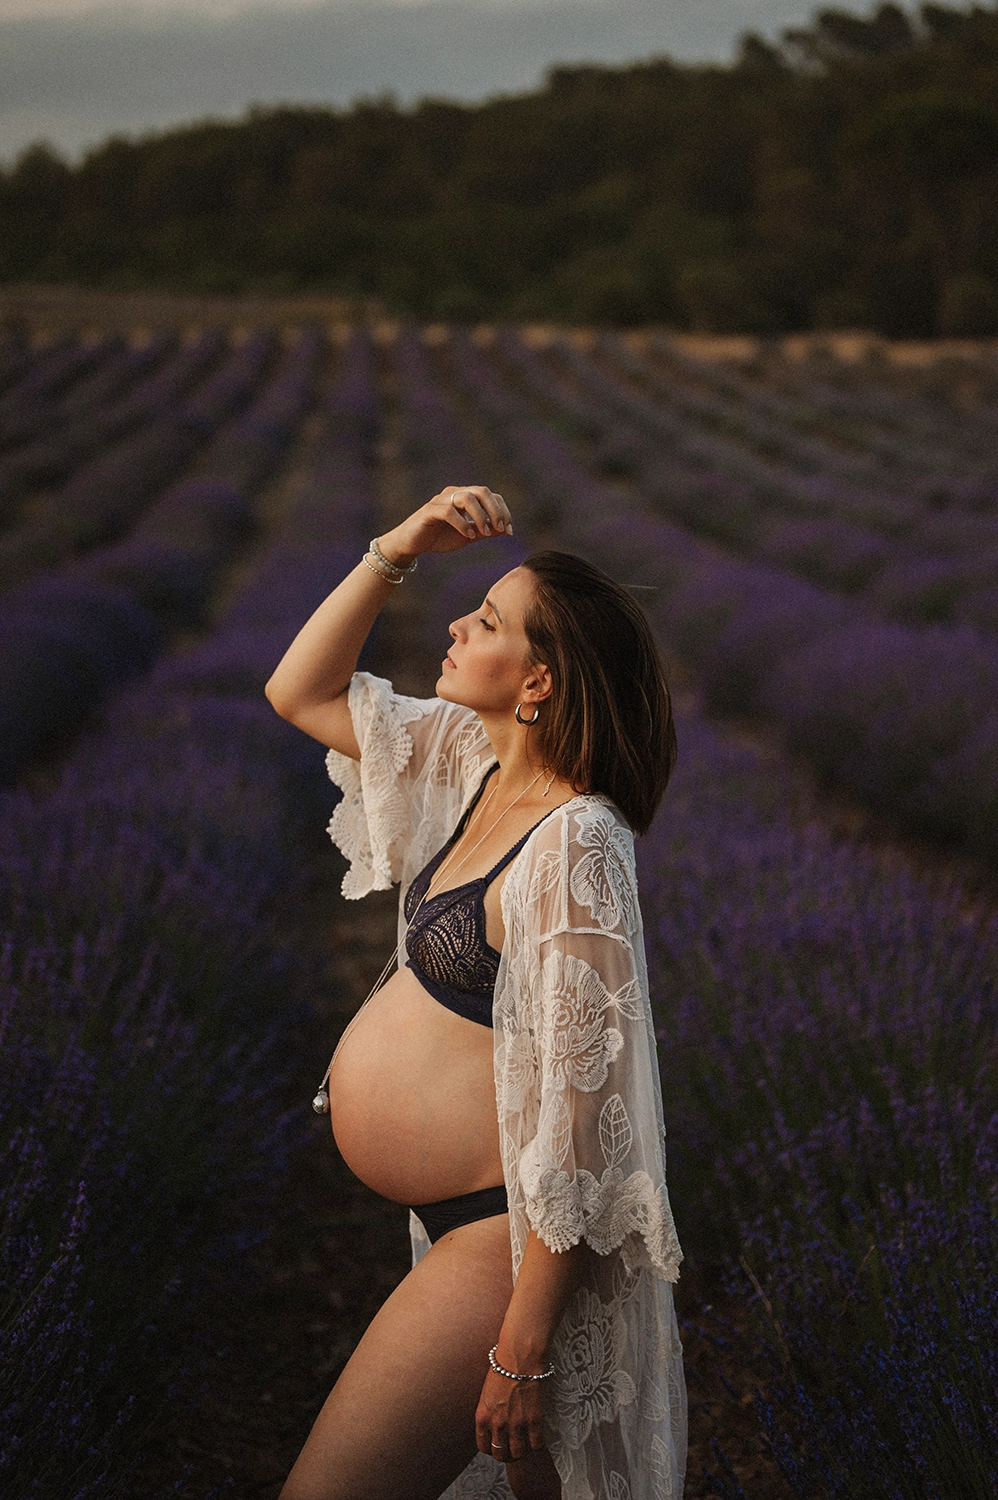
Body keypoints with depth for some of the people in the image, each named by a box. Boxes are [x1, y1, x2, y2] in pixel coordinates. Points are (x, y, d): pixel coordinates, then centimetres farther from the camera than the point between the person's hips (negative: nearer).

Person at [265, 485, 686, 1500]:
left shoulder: (573, 844, -26)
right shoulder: (478, 761, 1)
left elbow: (584, 1101, -27)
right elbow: (301, 694, 12)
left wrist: (522, 1349, -26)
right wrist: (395, 552, -3)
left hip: (512, 1233, -9)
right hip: (460, 1215, 9)